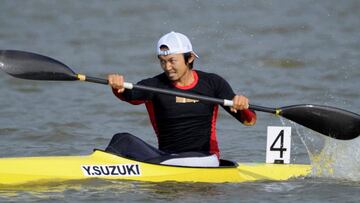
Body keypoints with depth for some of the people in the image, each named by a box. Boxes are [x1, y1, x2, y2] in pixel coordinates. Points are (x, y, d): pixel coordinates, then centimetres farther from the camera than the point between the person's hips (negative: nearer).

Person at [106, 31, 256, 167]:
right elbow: (129, 95, -22)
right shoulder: (156, 85, 1)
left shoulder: (212, 83, 2)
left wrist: (243, 107, -25)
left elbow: (249, 121, 0)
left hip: (202, 159, -2)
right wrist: (118, 88, -46)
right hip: (165, 156, 2)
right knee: (124, 140, -22)